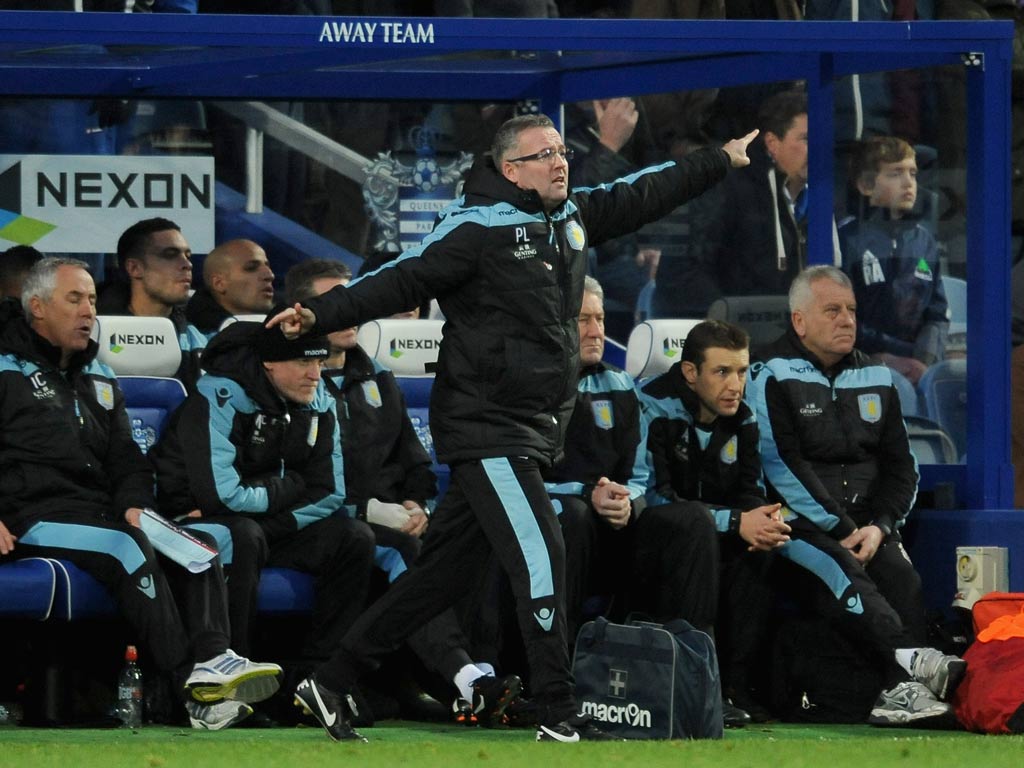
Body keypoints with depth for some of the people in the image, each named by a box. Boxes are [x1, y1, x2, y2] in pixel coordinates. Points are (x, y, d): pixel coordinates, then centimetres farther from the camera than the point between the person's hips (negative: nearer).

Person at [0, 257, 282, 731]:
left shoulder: (98, 379, 25)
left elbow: (125, 458, 25)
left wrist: (135, 504, 3)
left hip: (100, 512, 7)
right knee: (128, 548, -33)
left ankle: (211, 659, -37)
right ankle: (193, 685, -42)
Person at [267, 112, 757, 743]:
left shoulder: (573, 217, 12)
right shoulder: (477, 228, -12)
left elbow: (643, 196, 26)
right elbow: (402, 281, -17)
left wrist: (722, 161, 34)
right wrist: (321, 314, -29)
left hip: (534, 430, 8)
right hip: (486, 425, -8)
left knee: (445, 572, 10)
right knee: (540, 556, -12)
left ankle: (331, 683, 18)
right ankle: (558, 716, -6)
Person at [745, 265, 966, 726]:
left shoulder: (874, 380, 18)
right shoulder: (772, 377, 0)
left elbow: (901, 467, 17)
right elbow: (781, 466, -10)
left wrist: (879, 527, -3)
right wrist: (841, 530, -15)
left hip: (866, 520, 5)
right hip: (799, 526, -5)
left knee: (901, 576, -25)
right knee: (841, 573, -34)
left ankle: (903, 687, -40)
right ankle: (915, 663, -50)